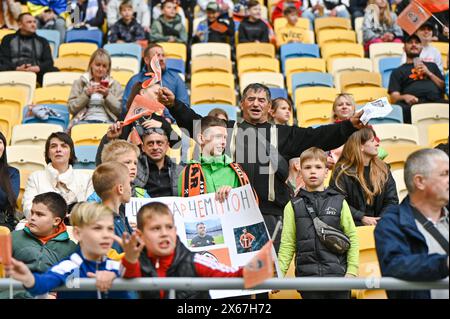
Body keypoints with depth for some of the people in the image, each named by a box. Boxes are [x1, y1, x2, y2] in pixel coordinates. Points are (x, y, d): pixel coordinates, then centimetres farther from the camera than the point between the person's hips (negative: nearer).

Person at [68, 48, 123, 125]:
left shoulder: (115, 84, 18)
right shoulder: (80, 82, 17)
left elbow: (121, 110, 6)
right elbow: (71, 108, 7)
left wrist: (107, 95, -6)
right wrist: (86, 94, -5)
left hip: (106, 122, -1)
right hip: (85, 120, 1)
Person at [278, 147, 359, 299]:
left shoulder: (339, 202, 5)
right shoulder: (293, 206, 5)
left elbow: (352, 238, 4)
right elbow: (287, 244, 3)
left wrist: (352, 271, -4)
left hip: (338, 276, 0)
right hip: (308, 276, 0)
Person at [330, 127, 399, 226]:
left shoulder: (383, 169, 13)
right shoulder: (342, 171, -1)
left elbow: (392, 200, 9)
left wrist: (381, 220, -7)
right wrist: (362, 218, -16)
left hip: (378, 223, 4)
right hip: (354, 224, -4)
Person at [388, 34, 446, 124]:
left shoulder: (431, 66, 33)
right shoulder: (398, 71, 24)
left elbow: (444, 87, 22)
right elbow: (394, 97, 10)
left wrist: (429, 73, 9)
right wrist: (404, 97, -14)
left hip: (436, 101, 2)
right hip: (414, 103, -1)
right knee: (400, 109, -38)